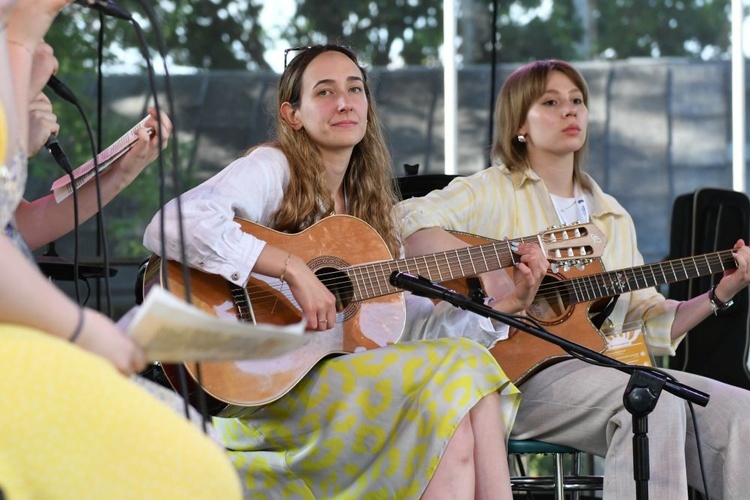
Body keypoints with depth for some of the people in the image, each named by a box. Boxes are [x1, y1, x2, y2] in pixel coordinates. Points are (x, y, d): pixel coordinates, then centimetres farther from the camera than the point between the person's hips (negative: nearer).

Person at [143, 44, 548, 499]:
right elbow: (170, 226, -24)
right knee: (458, 370, -20)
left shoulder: (367, 204, 18)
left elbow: (410, 312, 15)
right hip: (263, 389, -7)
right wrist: (294, 268, -25)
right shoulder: (272, 168, -5)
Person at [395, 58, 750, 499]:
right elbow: (405, 220, -14)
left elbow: (646, 323, 20)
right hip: (523, 369, -6)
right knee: (657, 401, -32)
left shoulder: (614, 218, 23)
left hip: (609, 369, 6)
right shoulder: (493, 191, 4)